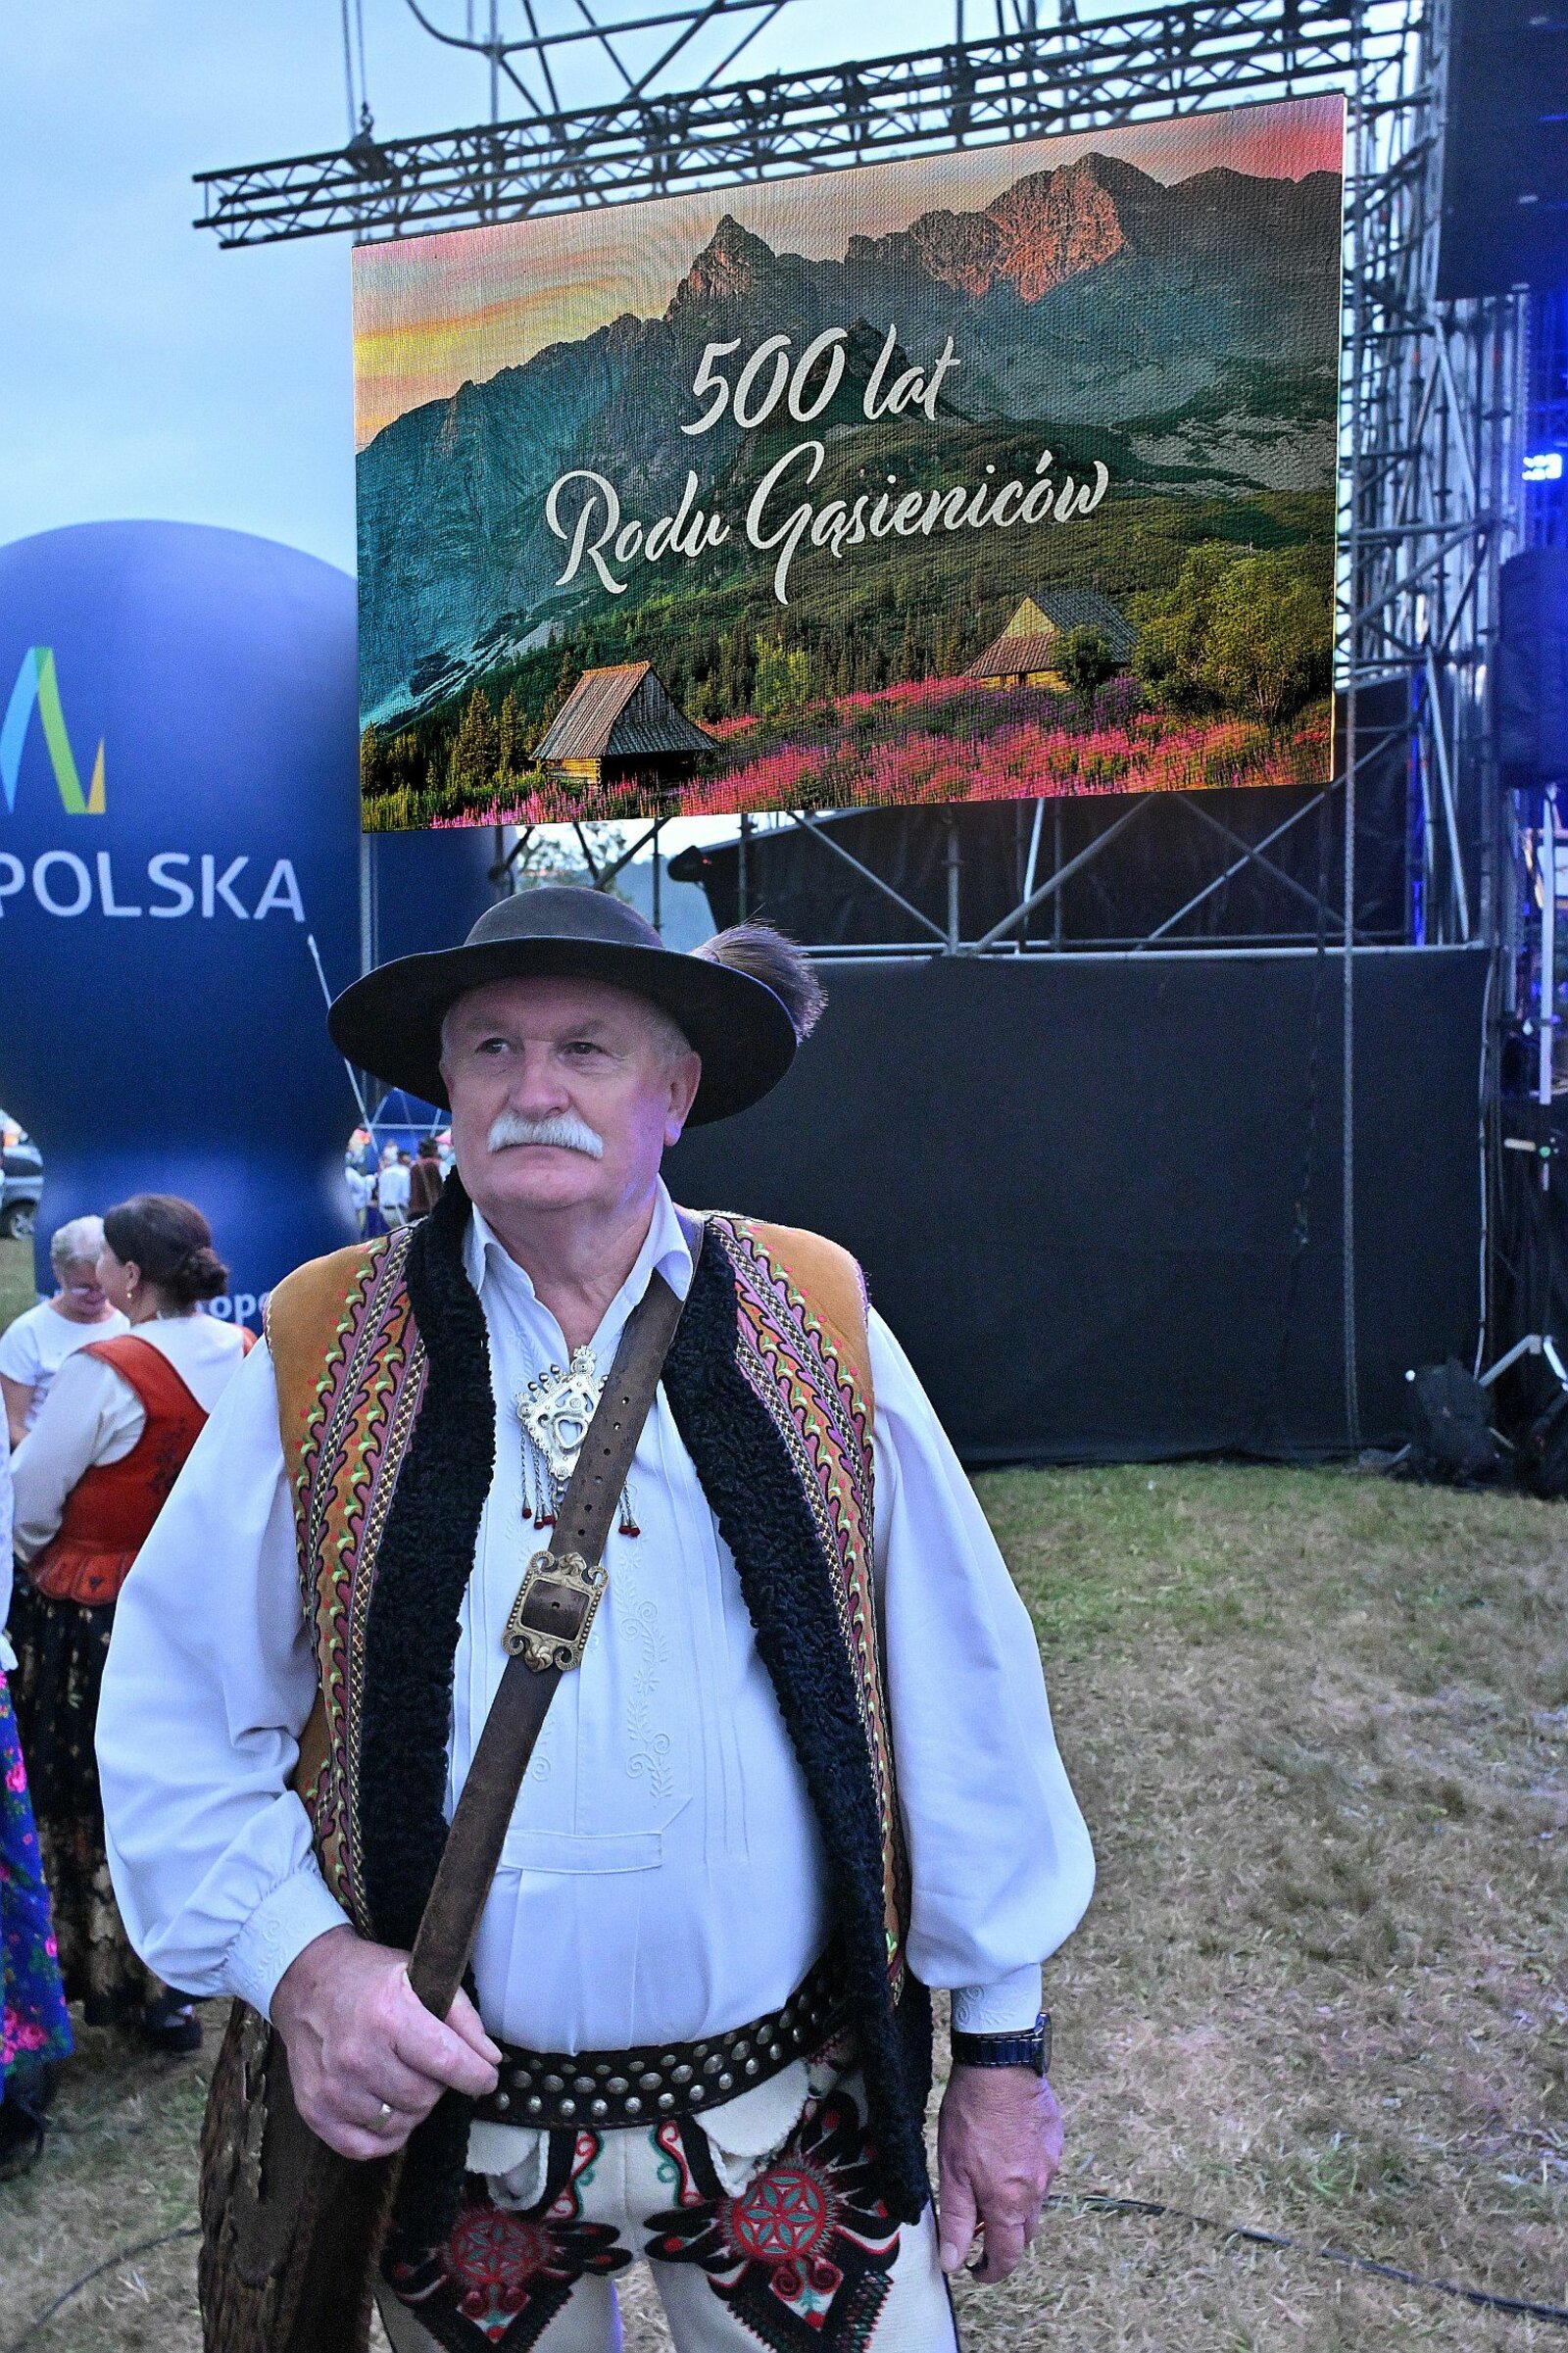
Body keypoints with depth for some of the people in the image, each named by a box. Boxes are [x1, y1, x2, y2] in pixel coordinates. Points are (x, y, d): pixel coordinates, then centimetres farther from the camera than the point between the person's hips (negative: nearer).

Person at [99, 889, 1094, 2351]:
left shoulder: (814, 1329, -6)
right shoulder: (325, 1354, -6)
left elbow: (960, 1697, -2)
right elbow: (179, 1723, -2)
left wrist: (1002, 2044, 2)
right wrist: (297, 1959, -18)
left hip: (802, 2112, 0)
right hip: (452, 2126, 1)